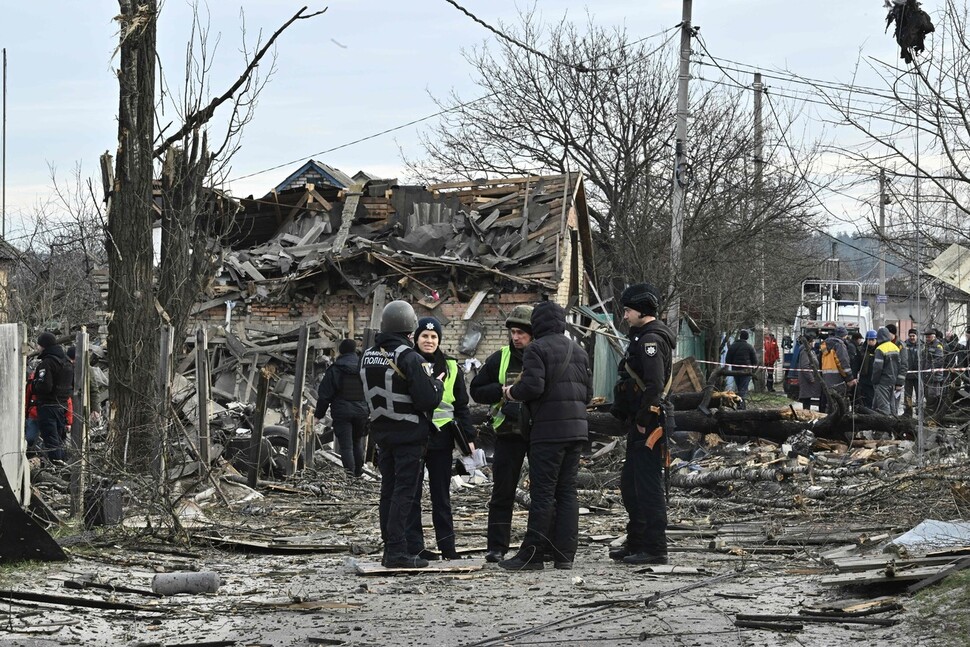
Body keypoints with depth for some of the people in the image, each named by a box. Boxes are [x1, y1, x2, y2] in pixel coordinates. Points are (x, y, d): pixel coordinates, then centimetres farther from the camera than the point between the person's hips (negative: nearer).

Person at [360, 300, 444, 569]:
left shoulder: (368, 356, 7)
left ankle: (389, 548, 15)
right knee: (404, 492, -5)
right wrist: (437, 384, 2)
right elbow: (428, 399, -20)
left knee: (388, 491, 12)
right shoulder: (409, 358, -17)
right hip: (409, 434, -7)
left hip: (382, 433, 7)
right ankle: (397, 551, -8)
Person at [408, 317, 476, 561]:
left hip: (441, 437, 2)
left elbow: (462, 405, 13)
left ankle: (447, 546, 9)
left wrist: (468, 436, 6)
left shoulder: (451, 368, 10)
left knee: (441, 495, 6)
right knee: (412, 493, 1)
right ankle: (414, 545, 4)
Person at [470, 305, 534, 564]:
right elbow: (477, 391, 8)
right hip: (509, 433, 1)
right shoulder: (499, 359, 5)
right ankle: (496, 547, 5)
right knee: (502, 491, 1)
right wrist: (503, 390, -9)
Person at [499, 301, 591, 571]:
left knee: (542, 492, -6)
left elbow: (533, 386, -18)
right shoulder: (579, 351, 17)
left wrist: (512, 392, 0)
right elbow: (588, 392, 16)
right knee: (567, 491, 8)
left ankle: (532, 554, -5)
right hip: (577, 428, 7)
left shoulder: (537, 349, -6)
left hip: (549, 429, -7)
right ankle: (565, 554, 7)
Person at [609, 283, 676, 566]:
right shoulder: (643, 337, 19)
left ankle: (655, 548, -4)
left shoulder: (651, 339, -15)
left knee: (648, 486, -7)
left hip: (649, 425, -11)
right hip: (640, 424, 11)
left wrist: (642, 421, -21)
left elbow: (655, 384, -24)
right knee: (630, 485, 17)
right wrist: (623, 412, 17)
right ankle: (636, 542, 25)